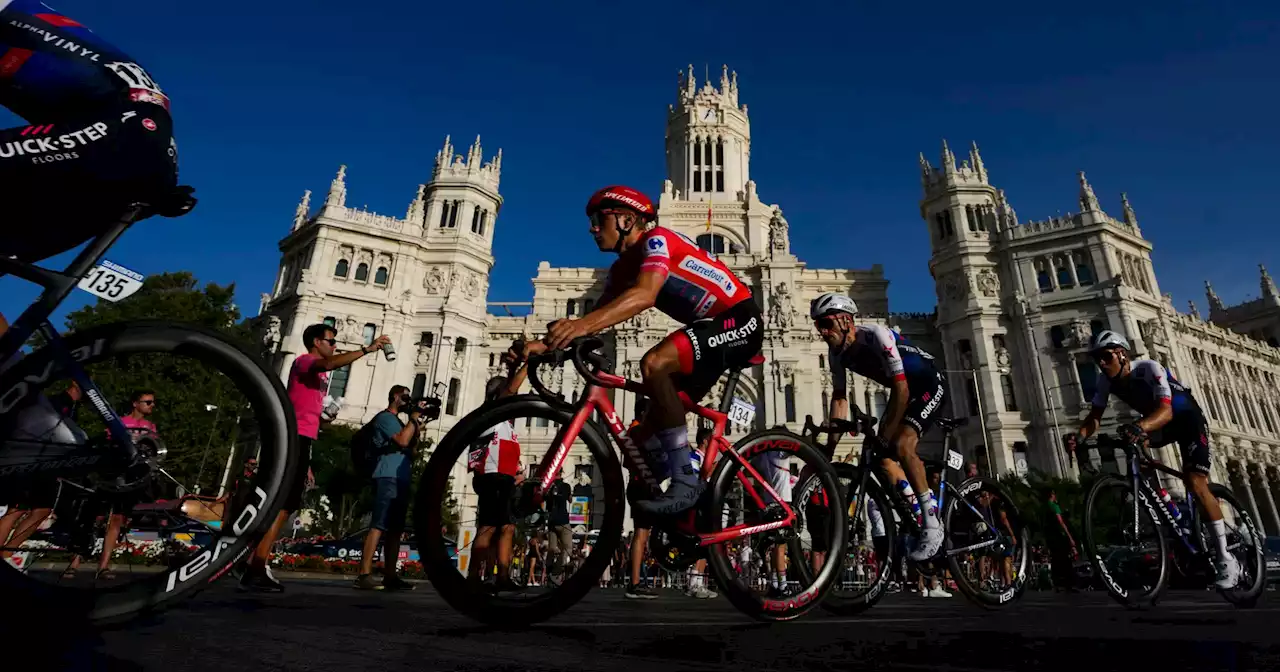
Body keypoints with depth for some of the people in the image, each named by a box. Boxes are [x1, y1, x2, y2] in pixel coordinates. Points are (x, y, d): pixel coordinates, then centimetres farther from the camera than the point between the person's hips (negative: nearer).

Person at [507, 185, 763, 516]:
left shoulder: (656, 239, -16)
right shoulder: (622, 269, 10)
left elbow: (645, 295, -35)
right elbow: (599, 313, 1)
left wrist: (583, 324, -48)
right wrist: (545, 343, -15)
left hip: (741, 319, -9)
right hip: (712, 329, 9)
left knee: (653, 363, -31)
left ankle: (686, 479, -24)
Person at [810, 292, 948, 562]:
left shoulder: (876, 336, -31)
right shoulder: (837, 353, -9)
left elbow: (901, 390, -32)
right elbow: (839, 397, -4)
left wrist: (885, 437, -30)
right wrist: (830, 446, -9)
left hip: (929, 386, -8)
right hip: (903, 390, 8)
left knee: (900, 445, -26)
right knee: (881, 456, -1)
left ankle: (933, 523, -12)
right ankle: (919, 514, 15)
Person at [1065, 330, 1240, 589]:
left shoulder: (1149, 368, -33)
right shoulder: (1106, 380, -16)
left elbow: (1166, 410, -45)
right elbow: (1095, 416, -19)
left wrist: (1140, 427, -65)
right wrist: (1079, 435, -40)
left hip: (1188, 417, -7)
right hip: (1156, 421, 7)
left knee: (1195, 483, -18)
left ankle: (1226, 559, -7)